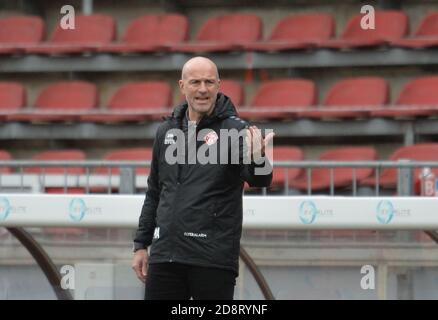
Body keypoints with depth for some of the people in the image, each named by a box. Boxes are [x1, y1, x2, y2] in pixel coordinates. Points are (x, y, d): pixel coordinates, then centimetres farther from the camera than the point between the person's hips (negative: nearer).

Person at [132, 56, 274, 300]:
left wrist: (258, 160, -44)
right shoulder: (167, 131, 12)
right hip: (165, 254, 5)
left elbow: (258, 180, -21)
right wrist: (141, 244, 17)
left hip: (214, 259, -5)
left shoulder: (235, 129, -4)